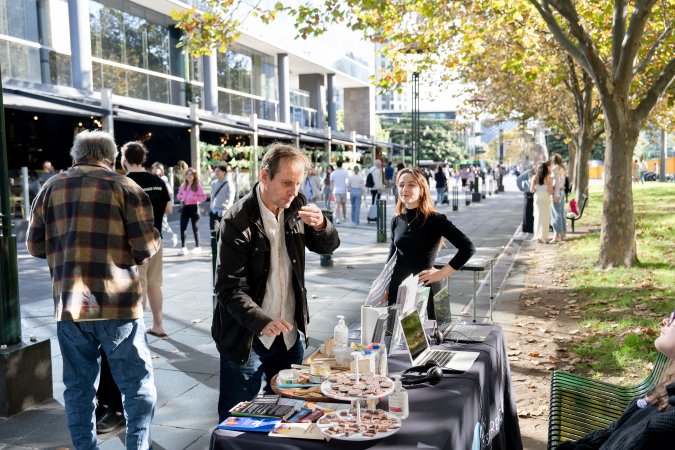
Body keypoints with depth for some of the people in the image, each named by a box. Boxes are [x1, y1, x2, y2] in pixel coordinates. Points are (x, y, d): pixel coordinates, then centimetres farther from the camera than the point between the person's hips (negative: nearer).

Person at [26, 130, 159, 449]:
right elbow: (147, 246, -8)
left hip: (68, 304, 4)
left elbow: (36, 246, 10)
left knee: (78, 386, 15)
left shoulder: (51, 188, 8)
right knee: (137, 384, 9)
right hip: (117, 303, -4)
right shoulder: (124, 187, -3)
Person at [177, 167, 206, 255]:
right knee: (183, 227, -1)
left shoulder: (197, 185, -5)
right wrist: (181, 198, -1)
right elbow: (179, 195, 21)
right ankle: (183, 247, 3)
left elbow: (203, 197, -12)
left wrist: (193, 199, -18)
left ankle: (197, 247, 12)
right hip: (185, 207, 5)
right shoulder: (183, 185, 11)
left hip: (194, 207, -5)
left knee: (195, 228, 2)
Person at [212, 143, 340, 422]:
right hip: (246, 338, -6)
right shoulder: (238, 220, -18)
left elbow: (328, 246, 7)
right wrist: (263, 323, -38)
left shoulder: (296, 206, 0)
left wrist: (321, 225, -16)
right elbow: (230, 289, -21)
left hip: (289, 334, 6)